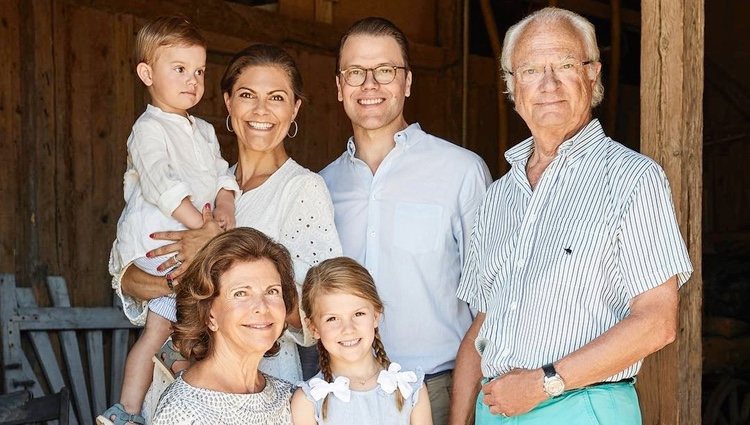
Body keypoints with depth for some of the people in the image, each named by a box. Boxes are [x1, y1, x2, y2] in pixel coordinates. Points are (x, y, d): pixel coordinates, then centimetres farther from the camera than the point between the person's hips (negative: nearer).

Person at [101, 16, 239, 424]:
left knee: (158, 330, 9)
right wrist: (202, 226, -27)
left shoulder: (204, 131, 20)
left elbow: (221, 173, 14)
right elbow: (161, 184, -22)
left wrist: (225, 203, -9)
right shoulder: (150, 129, -9)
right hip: (155, 241, -8)